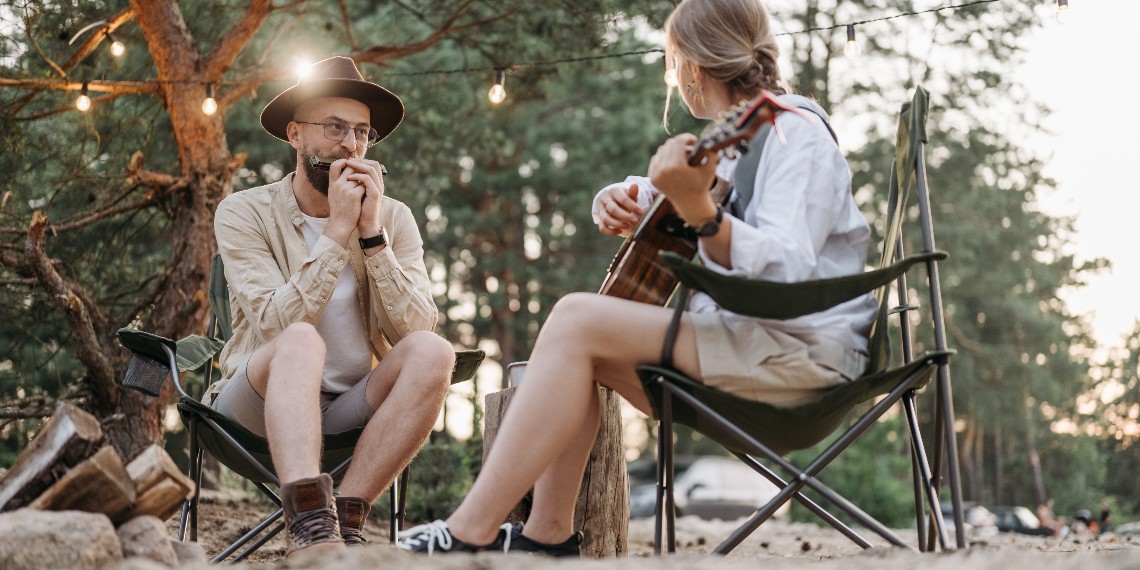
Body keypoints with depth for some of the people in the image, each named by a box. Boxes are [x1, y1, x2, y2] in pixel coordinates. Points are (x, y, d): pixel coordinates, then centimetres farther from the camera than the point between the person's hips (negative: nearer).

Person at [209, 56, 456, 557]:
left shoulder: (394, 219, 4)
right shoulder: (245, 212, -4)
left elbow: (413, 331, -10)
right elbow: (275, 327, -18)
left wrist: (371, 233, -16)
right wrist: (337, 231, -20)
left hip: (353, 412, 3)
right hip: (260, 405, -3)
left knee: (433, 352, -25)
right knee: (302, 341, -34)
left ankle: (346, 519, -30)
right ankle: (312, 530, -50)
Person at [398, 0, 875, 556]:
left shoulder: (797, 134, -10)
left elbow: (782, 276, -25)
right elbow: (639, 196, 30)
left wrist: (696, 208, -41)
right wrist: (619, 201, 5)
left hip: (799, 349, -10)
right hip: (735, 335, 10)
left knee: (576, 320, -20)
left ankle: (469, 536, -22)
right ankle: (548, 534, -4)